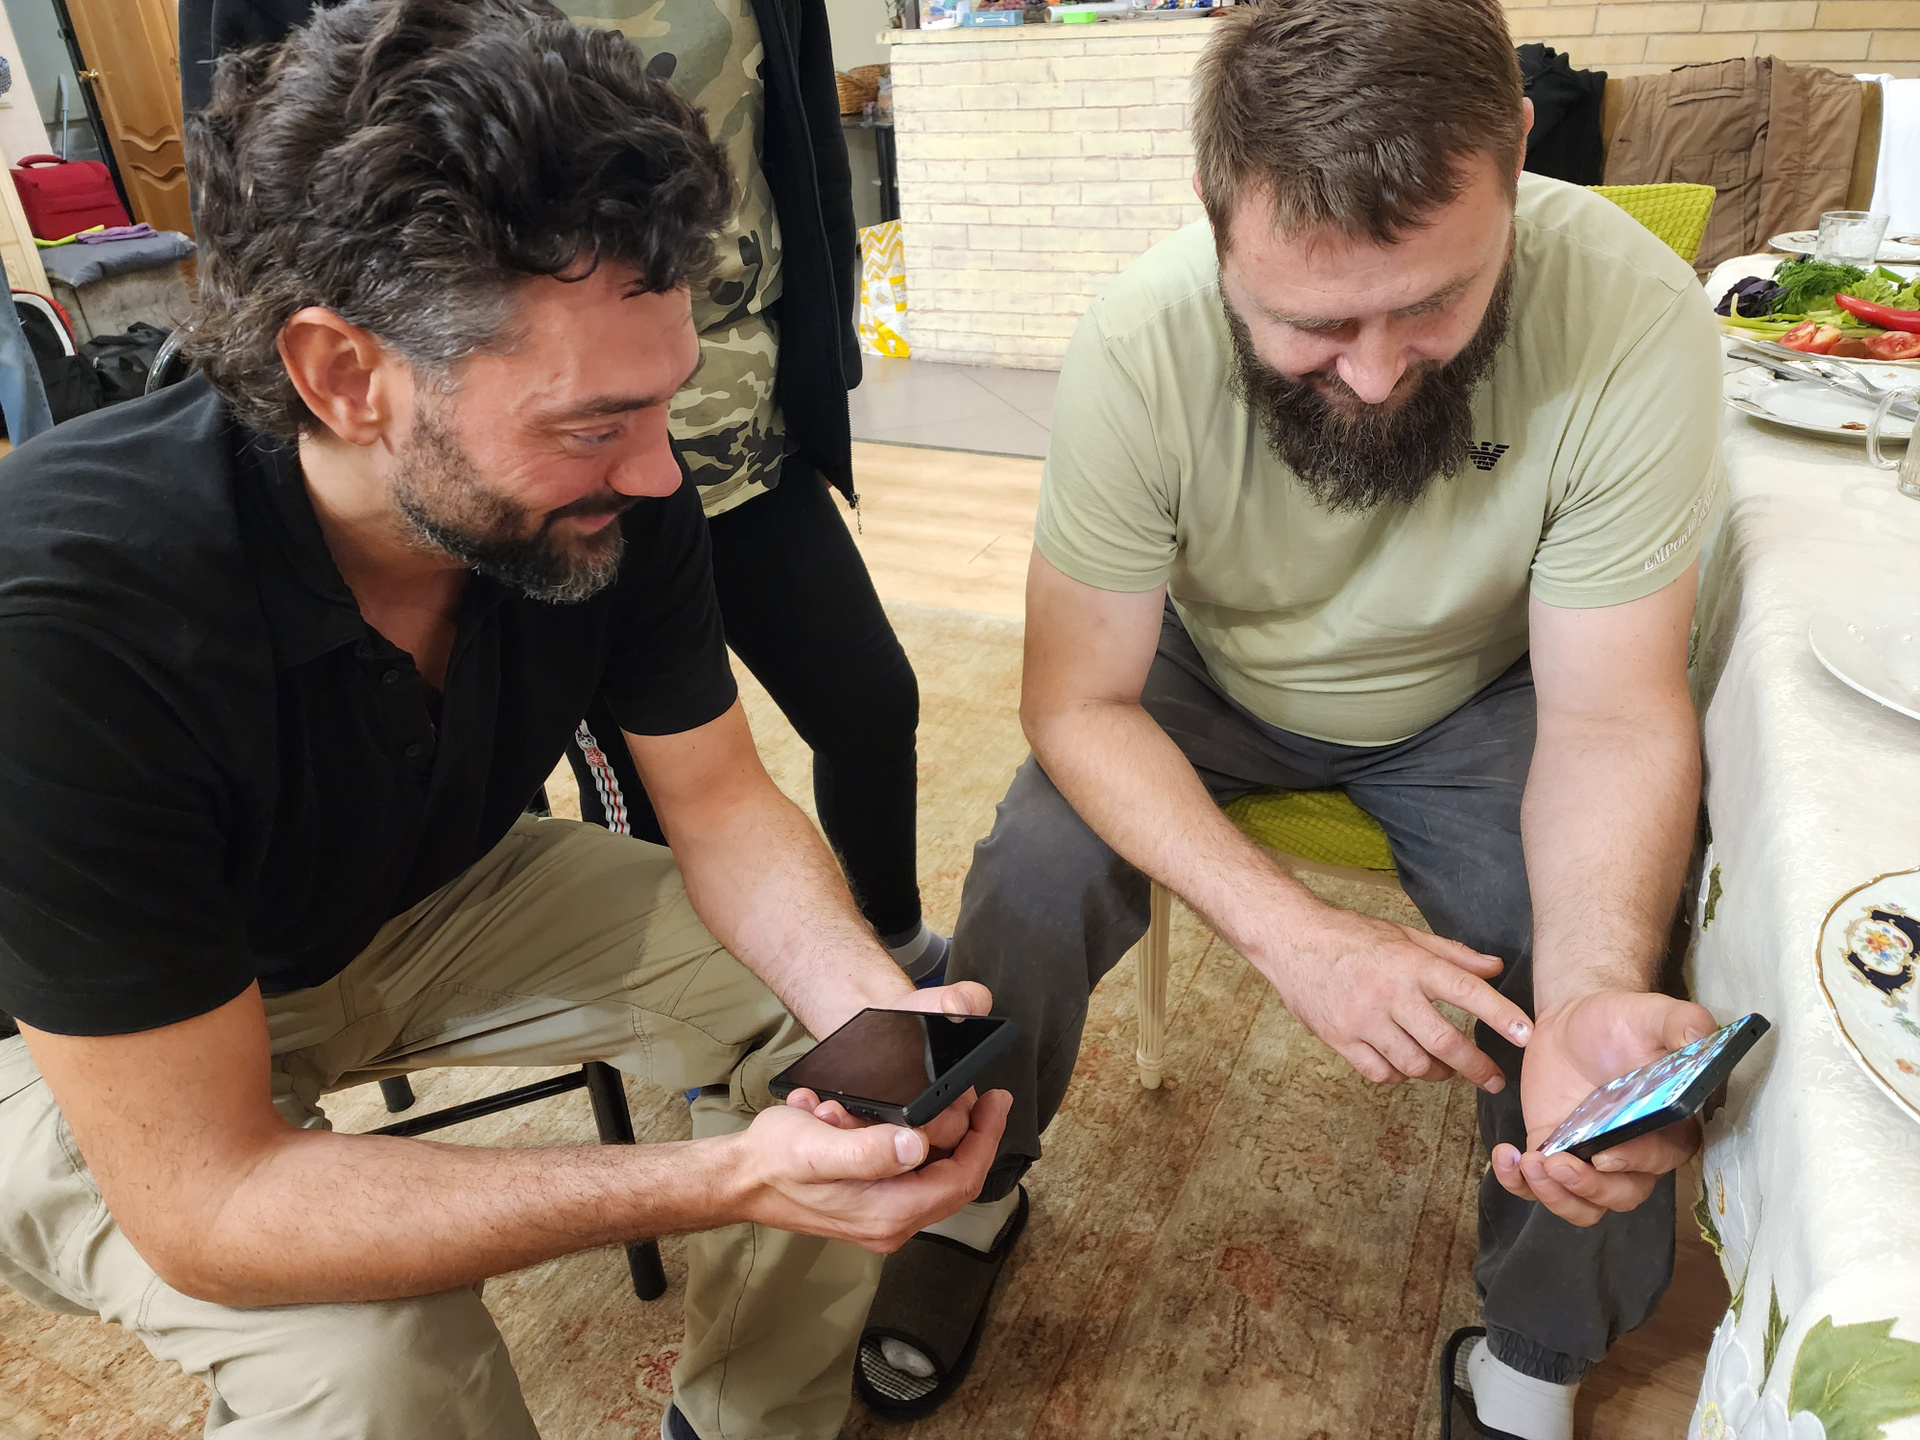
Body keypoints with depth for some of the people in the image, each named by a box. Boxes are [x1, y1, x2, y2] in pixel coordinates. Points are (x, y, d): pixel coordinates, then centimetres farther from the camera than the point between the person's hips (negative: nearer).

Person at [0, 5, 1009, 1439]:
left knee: (825, 1012, -7)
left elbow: (721, 805, -12)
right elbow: (201, 1198, -34)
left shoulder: (615, 500, -23)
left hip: (445, 894, 5)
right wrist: (725, 1182, -41)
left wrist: (872, 1000, -31)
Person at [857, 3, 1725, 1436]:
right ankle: (973, 1196, 11)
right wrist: (1296, 931, -37)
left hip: (1472, 695, 1)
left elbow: (1611, 718, -24)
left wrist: (1598, 993, -44)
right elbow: (1078, 700, -24)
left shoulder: (1633, 319, -30)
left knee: (1613, 959, -20)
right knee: (1034, 880, -22)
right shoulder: (1140, 344, -30)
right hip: (1213, 678, 0)